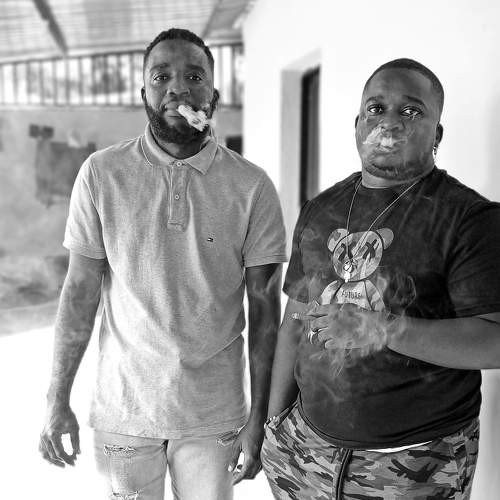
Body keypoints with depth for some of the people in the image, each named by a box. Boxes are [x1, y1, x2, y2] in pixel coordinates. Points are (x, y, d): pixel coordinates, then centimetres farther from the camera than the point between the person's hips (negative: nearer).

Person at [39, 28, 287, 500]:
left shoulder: (252, 186, -8)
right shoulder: (101, 174, -6)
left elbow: (264, 307, -4)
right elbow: (80, 291, -2)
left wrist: (260, 417, -4)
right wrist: (57, 400, -2)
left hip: (214, 414, 0)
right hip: (123, 409, 1)